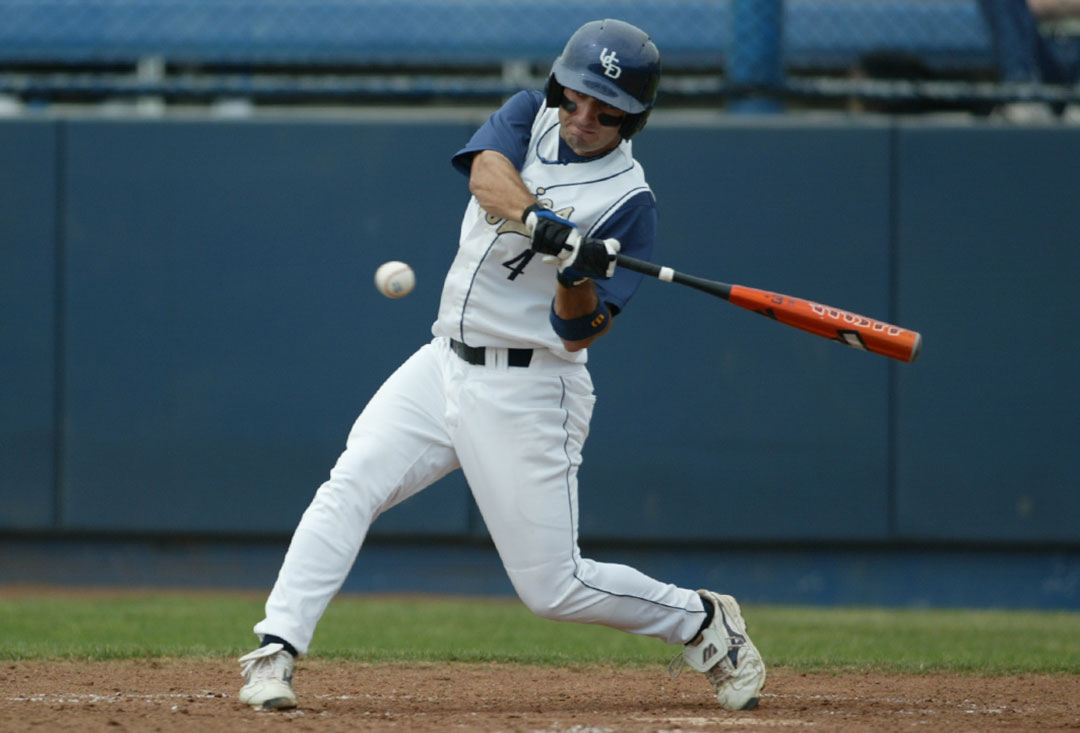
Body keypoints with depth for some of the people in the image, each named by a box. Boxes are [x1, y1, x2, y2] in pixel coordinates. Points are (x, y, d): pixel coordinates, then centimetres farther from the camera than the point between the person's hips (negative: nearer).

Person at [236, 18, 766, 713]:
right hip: (445, 363, 5)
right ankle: (276, 651, -16)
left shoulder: (629, 202, -11)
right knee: (349, 488, -15)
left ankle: (705, 623, 18)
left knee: (553, 588, -4)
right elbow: (489, 176, -19)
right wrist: (549, 230, -36)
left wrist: (580, 278, -35)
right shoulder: (532, 115, 4)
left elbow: (579, 333, -14)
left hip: (528, 392, -5)